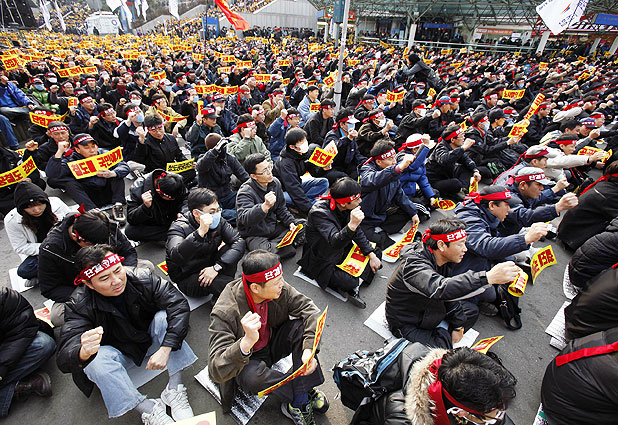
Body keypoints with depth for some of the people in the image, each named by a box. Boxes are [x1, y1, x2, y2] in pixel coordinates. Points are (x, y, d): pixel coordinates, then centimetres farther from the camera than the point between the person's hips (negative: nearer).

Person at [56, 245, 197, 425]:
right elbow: (64, 358, -30)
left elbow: (179, 304, -30)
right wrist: (83, 353, -56)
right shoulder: (80, 304, -23)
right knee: (95, 359, -31)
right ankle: (148, 410, -27)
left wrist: (165, 349, -38)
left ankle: (175, 389, -23)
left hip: (151, 340, 0)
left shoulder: (142, 277, -24)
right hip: (118, 352, 0)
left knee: (164, 316, -28)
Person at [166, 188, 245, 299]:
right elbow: (176, 257, -42)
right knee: (221, 282, -33)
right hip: (187, 278, -5)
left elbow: (239, 242, -17)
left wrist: (217, 267, -28)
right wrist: (200, 232, -53)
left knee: (230, 249, -21)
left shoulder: (218, 221, -9)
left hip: (209, 269, 5)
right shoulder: (179, 227, -23)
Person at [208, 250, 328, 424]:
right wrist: (247, 342, -54)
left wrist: (308, 349, -28)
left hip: (274, 343, 4)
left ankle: (300, 400, -14)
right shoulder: (225, 313, -34)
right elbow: (217, 371, -36)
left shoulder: (279, 289, -22)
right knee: (251, 376, -36)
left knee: (301, 325, -21)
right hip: (247, 360, -4)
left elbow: (308, 307, -15)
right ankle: (304, 393, -9)